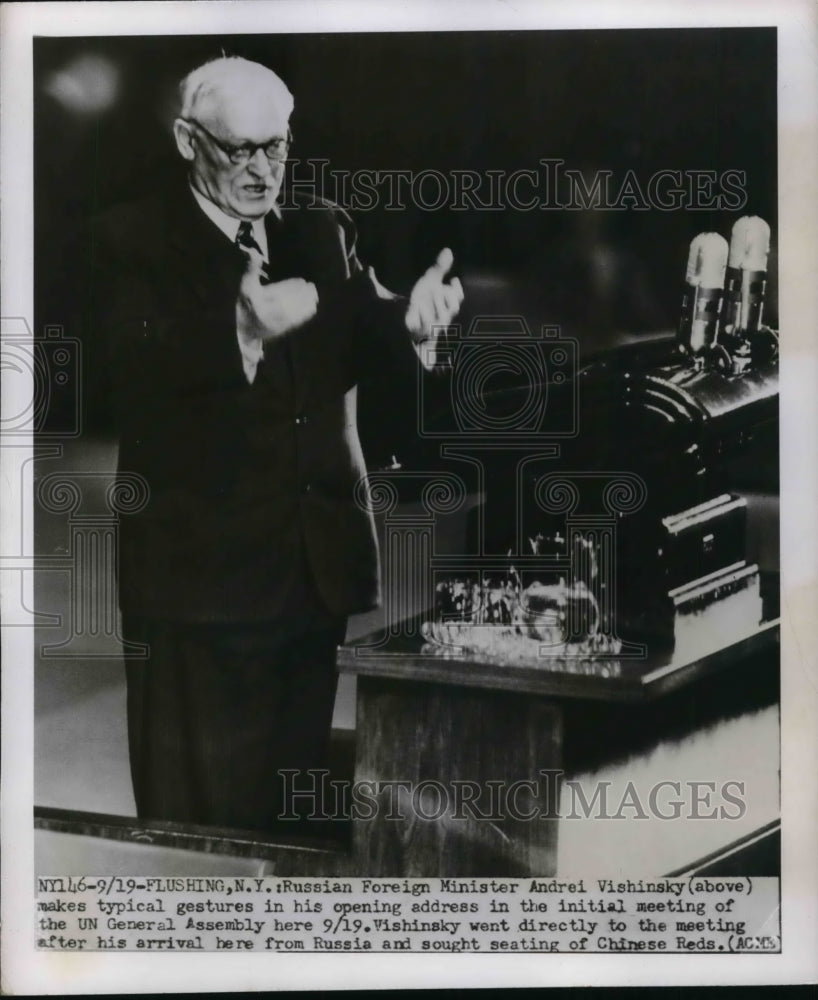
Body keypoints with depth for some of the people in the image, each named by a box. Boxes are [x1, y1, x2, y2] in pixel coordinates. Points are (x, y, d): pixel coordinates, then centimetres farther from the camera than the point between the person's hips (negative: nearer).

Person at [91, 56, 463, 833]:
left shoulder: (322, 230, 12)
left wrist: (412, 319, -22)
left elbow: (361, 341, 1)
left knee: (294, 804, 18)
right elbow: (140, 366, -19)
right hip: (200, 568, -4)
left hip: (317, 560, 5)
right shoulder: (131, 240, -3)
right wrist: (243, 329, -37)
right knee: (198, 812, 4)